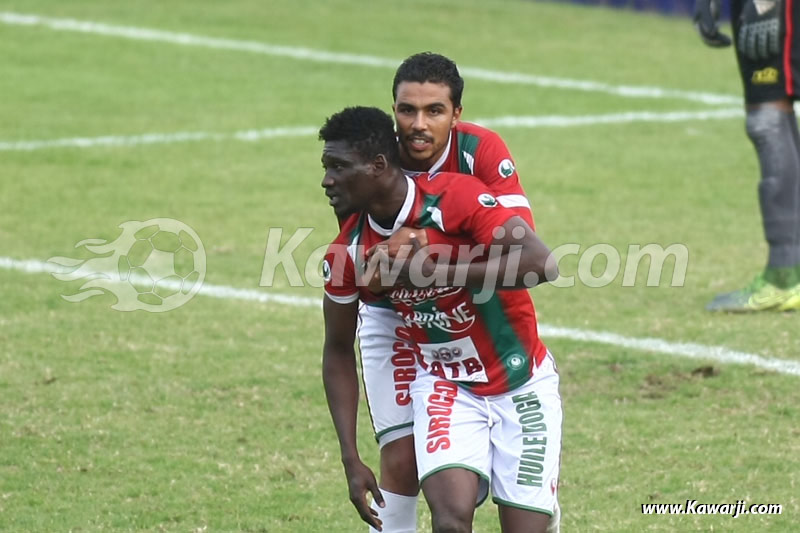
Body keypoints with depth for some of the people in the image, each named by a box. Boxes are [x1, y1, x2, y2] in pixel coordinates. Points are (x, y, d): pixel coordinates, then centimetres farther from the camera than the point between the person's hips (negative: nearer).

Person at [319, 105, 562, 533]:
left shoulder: (455, 197, -21)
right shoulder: (347, 253, -8)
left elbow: (540, 263, -31)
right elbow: (338, 351, 5)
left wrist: (436, 273, -31)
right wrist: (351, 460, 0)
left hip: (521, 384, -2)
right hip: (443, 385, 2)